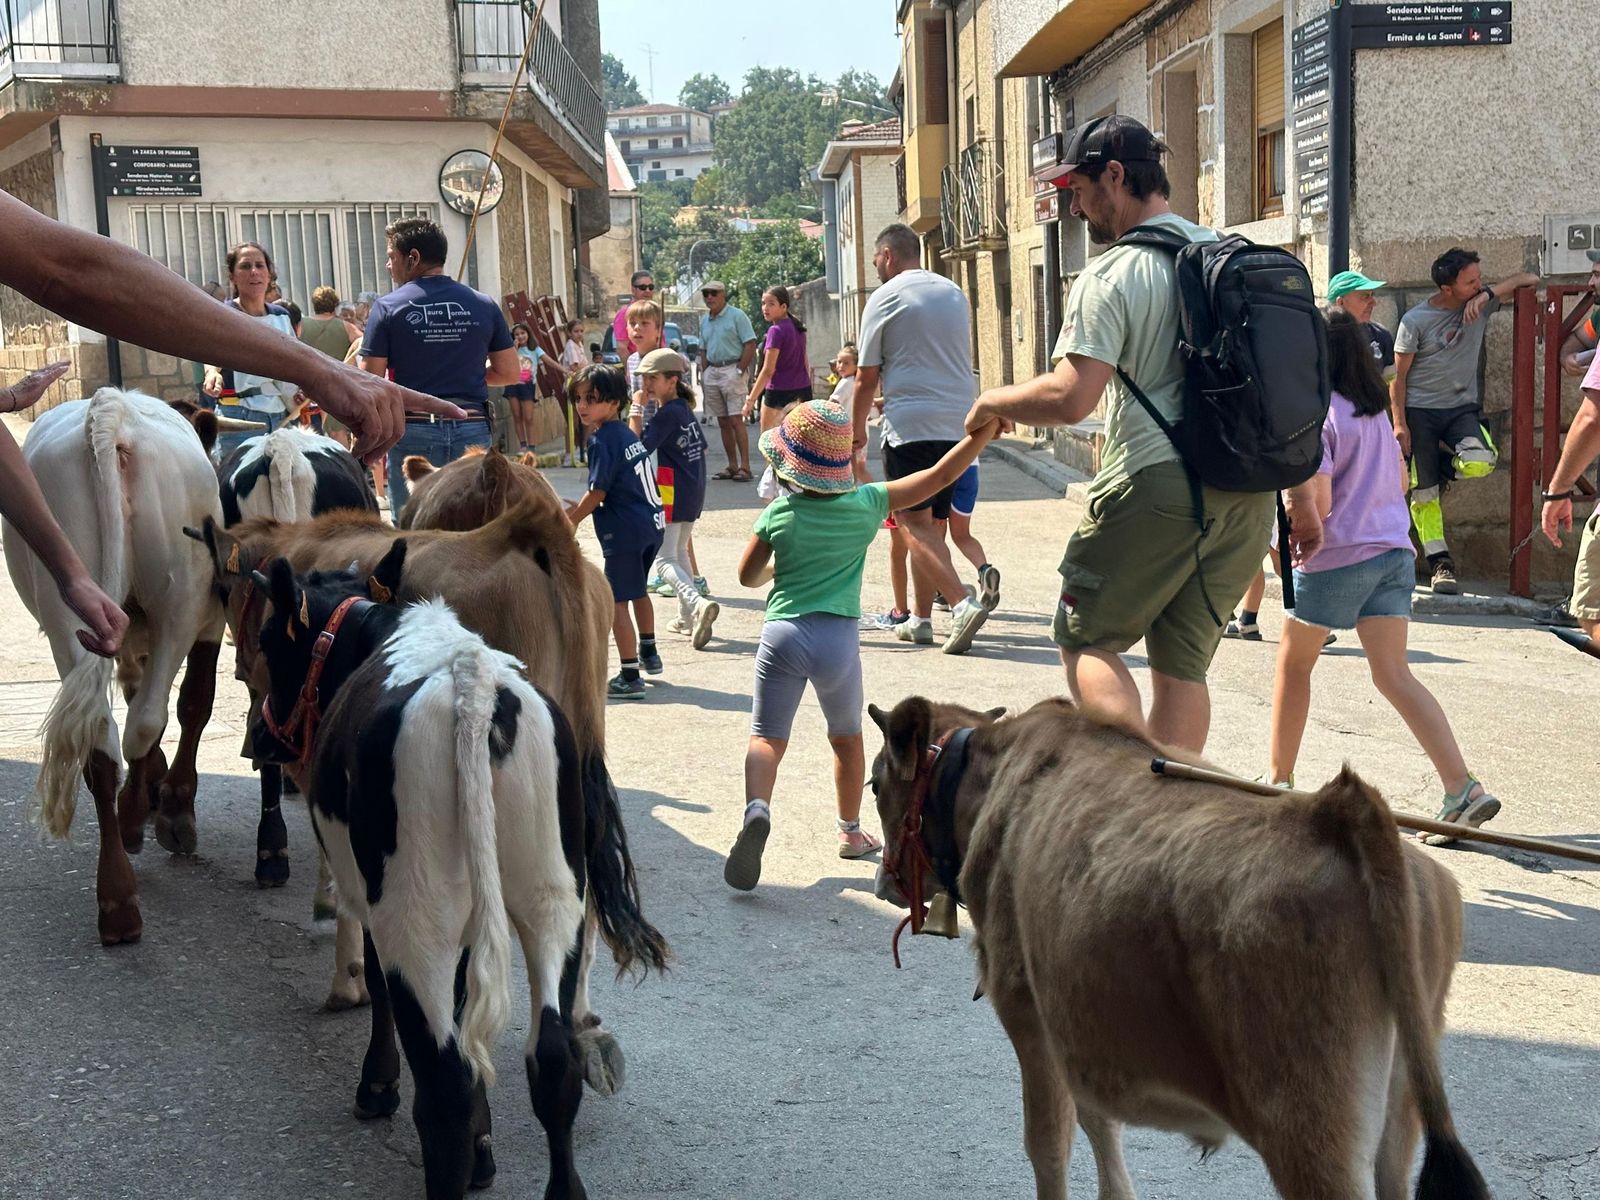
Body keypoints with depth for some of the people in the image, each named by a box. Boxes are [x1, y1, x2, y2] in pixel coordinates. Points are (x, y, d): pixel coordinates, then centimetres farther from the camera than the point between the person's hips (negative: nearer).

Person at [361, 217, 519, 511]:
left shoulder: (388, 308, -4)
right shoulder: (483, 305, 5)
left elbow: (370, 382, -7)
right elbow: (509, 373, 8)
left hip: (413, 432, -2)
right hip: (472, 430, 2)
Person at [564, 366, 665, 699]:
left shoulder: (603, 439, -15)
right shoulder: (628, 433, 12)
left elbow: (598, 492, -16)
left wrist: (571, 521, -2)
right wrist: (583, 507, 24)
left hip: (625, 531, -10)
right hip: (651, 524, 10)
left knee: (617, 602, -4)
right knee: (638, 590, 28)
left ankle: (629, 677, -3)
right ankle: (648, 653, 45)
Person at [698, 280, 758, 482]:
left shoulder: (736, 316, -6)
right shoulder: (705, 321, 16)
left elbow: (750, 345, -10)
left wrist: (740, 371, -14)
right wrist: (704, 375, 12)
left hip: (732, 369, -7)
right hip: (712, 372, 7)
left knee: (735, 420, -12)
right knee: (723, 422, 7)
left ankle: (744, 466, -12)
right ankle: (732, 465, 12)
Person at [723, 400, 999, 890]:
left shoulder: (778, 514, -2)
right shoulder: (866, 503, -3)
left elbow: (748, 576, 8)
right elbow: (941, 475, -2)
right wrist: (984, 429, 1)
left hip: (781, 634, -1)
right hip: (838, 639, 1)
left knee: (766, 738, -2)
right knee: (847, 739, 21)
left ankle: (756, 808, -31)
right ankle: (851, 832, 33)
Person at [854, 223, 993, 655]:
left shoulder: (885, 298, -3)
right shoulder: (954, 294, 15)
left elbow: (867, 377, -2)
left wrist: (858, 427, 14)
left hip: (910, 425, -6)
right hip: (959, 424, 7)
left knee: (914, 525, -7)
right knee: (929, 523, 13)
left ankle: (963, 602, -24)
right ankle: (920, 618, 14)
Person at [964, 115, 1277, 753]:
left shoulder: (1111, 276, -9)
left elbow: (1070, 399, -19)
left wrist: (992, 402, 1)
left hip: (1155, 487, -7)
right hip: (1248, 492, 7)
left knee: (1086, 638, 8)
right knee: (1182, 663, 13)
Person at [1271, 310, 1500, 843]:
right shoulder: (1374, 412, 12)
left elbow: (1314, 504, -19)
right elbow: (1400, 481, 22)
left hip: (1336, 558, -7)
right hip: (1394, 550, 7)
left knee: (1293, 663, 13)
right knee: (1394, 674, 1)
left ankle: (1280, 779, 23)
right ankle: (1463, 788, -12)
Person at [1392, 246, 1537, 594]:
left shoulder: (1481, 303, 1)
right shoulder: (1415, 321, -8)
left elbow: (1528, 279, 4)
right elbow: (1399, 376, -4)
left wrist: (1490, 293, -13)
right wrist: (1399, 423, -12)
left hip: (1461, 407, 3)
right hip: (1420, 411, -2)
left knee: (1480, 463, -26)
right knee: (1424, 493, -3)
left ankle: (1441, 466, 9)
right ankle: (1440, 563, 9)